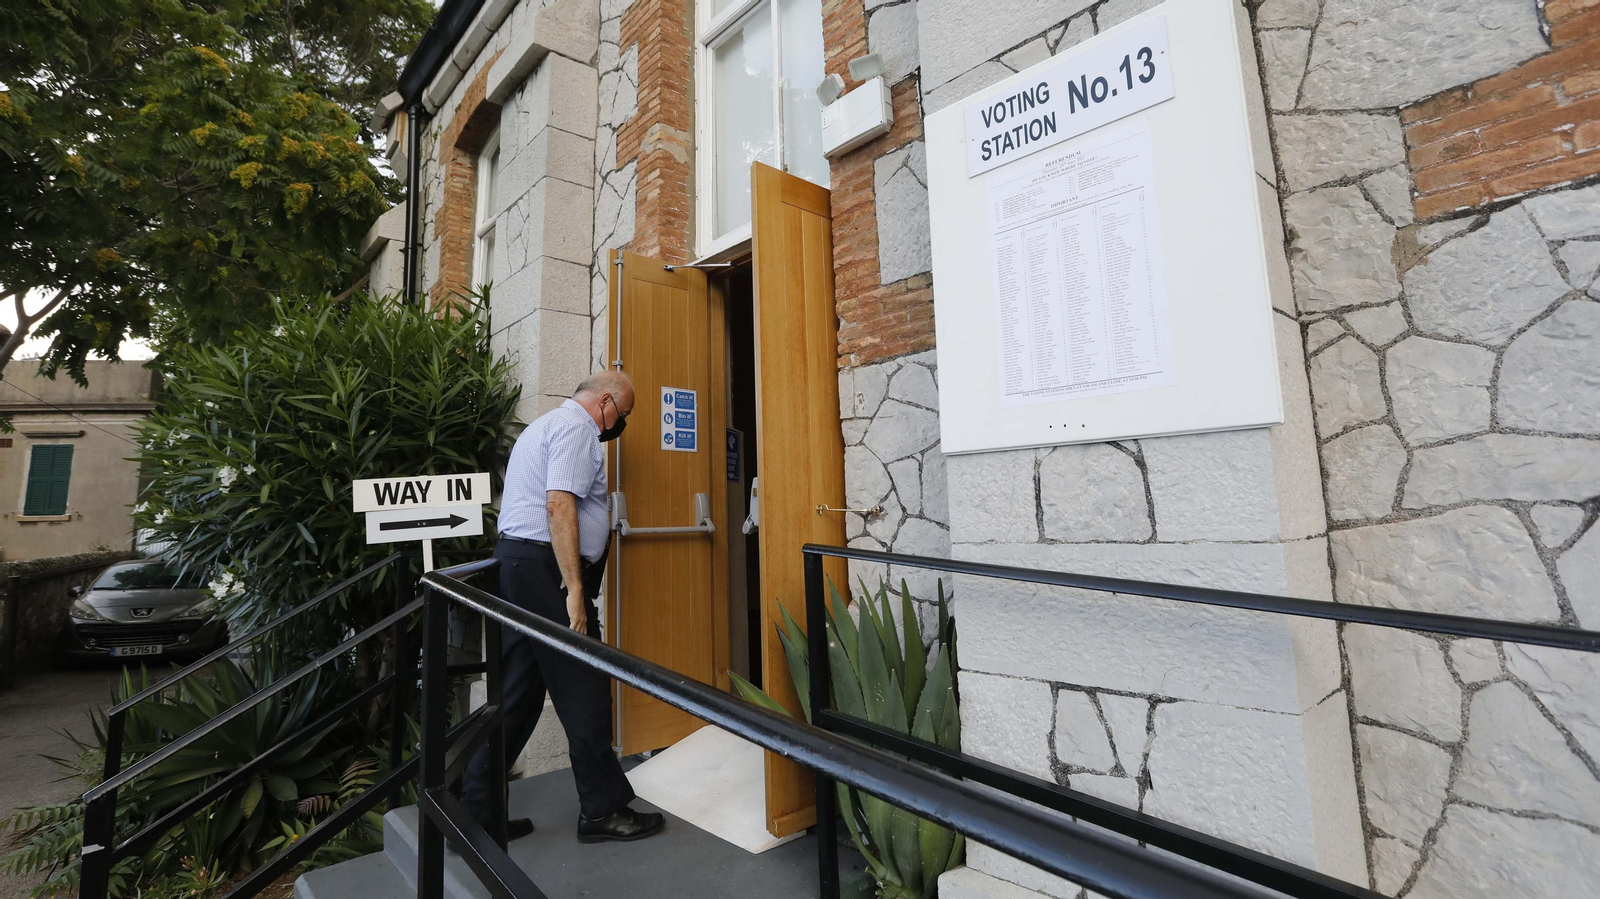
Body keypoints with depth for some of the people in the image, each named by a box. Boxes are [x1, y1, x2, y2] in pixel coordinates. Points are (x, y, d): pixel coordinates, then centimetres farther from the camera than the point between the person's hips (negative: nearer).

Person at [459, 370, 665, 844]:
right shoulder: (577, 427, -9)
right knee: (583, 691, -1)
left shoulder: (546, 424, 25)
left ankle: (477, 810, 22)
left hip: (515, 561, 10)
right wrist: (574, 590, -22)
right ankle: (602, 809, 12)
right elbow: (560, 504, -21)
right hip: (545, 568, -10)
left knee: (516, 693, 14)